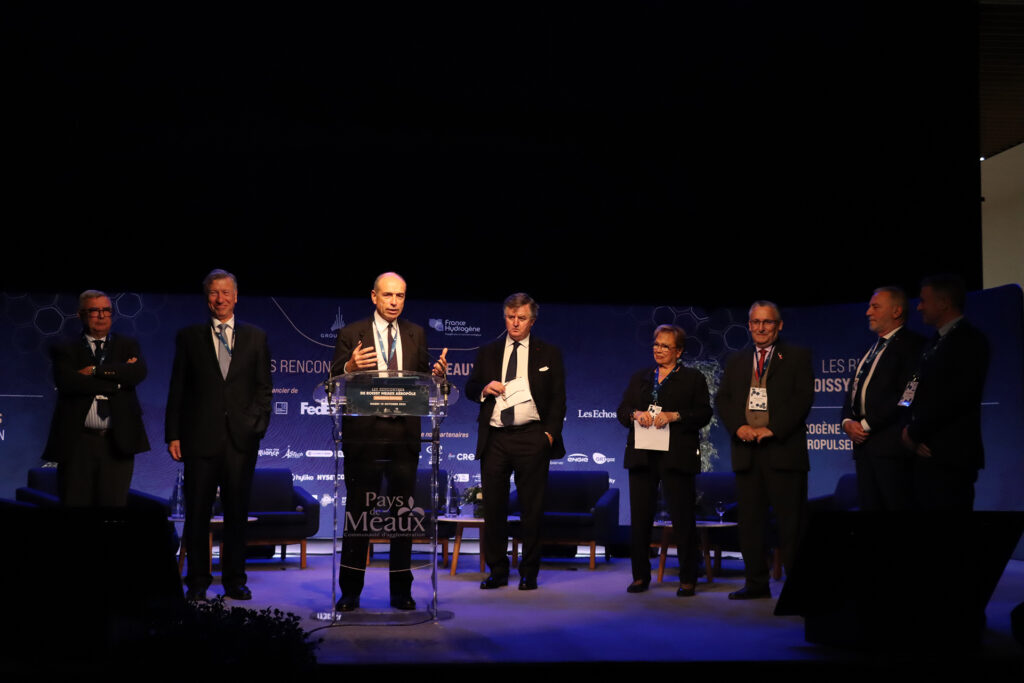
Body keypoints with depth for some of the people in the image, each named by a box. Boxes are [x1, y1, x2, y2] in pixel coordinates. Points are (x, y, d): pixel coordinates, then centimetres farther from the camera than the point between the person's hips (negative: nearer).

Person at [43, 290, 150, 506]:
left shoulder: (127, 345, 13)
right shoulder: (65, 350, 8)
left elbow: (138, 372, -8)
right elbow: (67, 382, -12)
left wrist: (95, 370, -11)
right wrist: (117, 378, -11)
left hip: (118, 442, 1)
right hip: (77, 443, -1)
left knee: (114, 502, 2)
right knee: (75, 502, 2)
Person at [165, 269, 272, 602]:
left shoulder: (255, 337, 11)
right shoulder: (189, 336, 8)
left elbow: (264, 387, 10)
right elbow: (177, 389, 6)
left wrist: (258, 424, -2)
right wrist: (173, 434, -1)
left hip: (241, 437, 1)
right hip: (200, 436, -1)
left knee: (237, 511, 4)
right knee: (197, 512, 2)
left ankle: (234, 580, 14)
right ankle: (198, 581, 12)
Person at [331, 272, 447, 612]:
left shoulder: (416, 335, 10)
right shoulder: (351, 334, 0)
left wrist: (437, 373, -12)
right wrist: (349, 367, -24)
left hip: (404, 436, 3)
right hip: (364, 435, -3)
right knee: (358, 512, 4)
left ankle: (401, 591, 16)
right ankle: (350, 592, 13)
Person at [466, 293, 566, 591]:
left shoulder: (549, 353, 8)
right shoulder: (487, 352, 14)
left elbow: (558, 398, 5)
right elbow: (470, 389, 16)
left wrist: (550, 433, -7)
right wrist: (484, 388, -7)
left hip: (531, 438, -2)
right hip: (494, 439, 2)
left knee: (532, 508, 1)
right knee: (493, 507, 4)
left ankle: (529, 573, 11)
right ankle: (497, 571, 14)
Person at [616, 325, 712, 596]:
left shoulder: (693, 378, 6)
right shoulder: (640, 377, 19)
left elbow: (703, 413, -4)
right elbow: (622, 410, 12)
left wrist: (673, 416, -17)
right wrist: (636, 414, -10)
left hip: (676, 457, -4)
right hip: (642, 456, 4)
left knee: (682, 517, -3)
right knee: (639, 517, 5)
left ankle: (688, 580, 5)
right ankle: (640, 576, 15)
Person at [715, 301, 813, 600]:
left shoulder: (797, 357, 5)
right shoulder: (736, 361, 18)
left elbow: (803, 397, -6)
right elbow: (723, 399, 12)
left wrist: (773, 429, -14)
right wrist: (738, 427, -7)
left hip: (784, 449, -4)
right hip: (746, 451, 4)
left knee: (791, 521, -3)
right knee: (750, 519, 6)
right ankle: (756, 582, 14)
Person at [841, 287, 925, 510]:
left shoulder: (913, 344, -4)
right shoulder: (872, 348, 24)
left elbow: (907, 394, -15)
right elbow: (854, 391, 23)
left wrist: (866, 424, -13)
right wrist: (848, 422, 3)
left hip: (892, 444, -8)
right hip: (864, 444, 8)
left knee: (898, 506, -10)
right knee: (870, 506, 7)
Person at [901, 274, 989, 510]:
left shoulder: (969, 339, -7)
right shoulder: (934, 343, 20)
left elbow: (956, 397, -18)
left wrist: (914, 432, -11)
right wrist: (910, 428, -5)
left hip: (950, 456, -8)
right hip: (926, 454, 8)